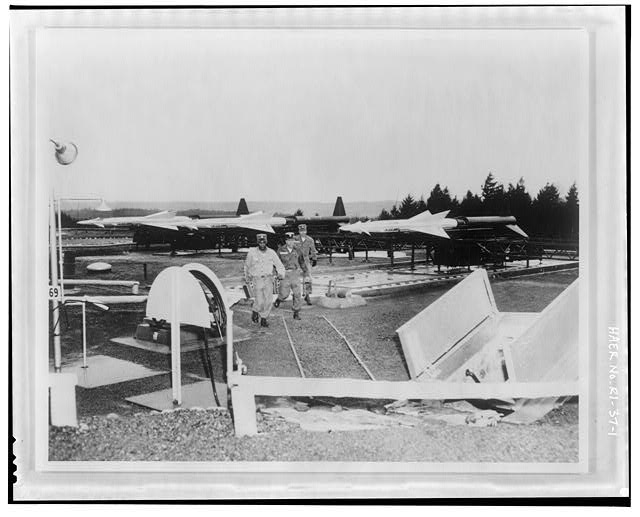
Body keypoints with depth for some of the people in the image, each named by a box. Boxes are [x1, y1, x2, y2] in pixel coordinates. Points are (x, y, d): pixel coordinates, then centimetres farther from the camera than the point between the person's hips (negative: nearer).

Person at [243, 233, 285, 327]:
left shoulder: (271, 253, 4)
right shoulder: (252, 252, 1)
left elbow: (279, 266, 6)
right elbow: (247, 266, 16)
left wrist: (280, 274, -15)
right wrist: (247, 278, 25)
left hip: (268, 278, 2)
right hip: (257, 279, -2)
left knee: (268, 300, -5)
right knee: (260, 301, -10)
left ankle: (263, 319, 11)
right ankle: (255, 312, 21)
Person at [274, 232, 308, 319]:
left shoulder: (297, 249, 0)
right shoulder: (281, 250, -6)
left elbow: (301, 260, 16)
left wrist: (304, 269, 27)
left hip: (295, 273, 2)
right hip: (285, 274, -2)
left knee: (297, 293, -4)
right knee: (284, 294, -2)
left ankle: (296, 313, 6)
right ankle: (279, 299, 35)